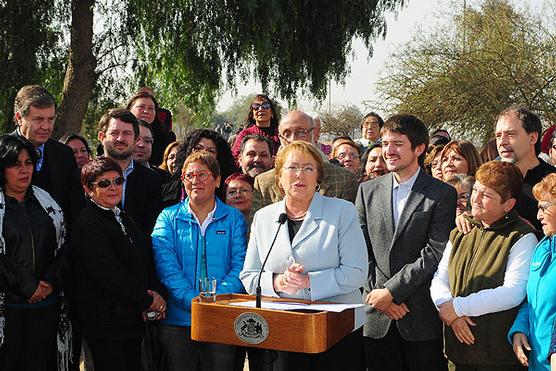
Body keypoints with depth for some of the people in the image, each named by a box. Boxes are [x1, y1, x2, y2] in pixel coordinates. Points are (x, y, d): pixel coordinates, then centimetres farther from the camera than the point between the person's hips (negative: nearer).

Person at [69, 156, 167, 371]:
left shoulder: (125, 220, 16)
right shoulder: (87, 225, -12)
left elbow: (147, 262, 14)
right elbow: (109, 274, -20)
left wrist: (158, 294, -4)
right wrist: (148, 301, -12)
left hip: (134, 319, 8)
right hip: (106, 322, -8)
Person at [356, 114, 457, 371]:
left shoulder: (443, 194, -3)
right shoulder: (368, 191, 9)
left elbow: (435, 254, -10)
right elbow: (360, 250, 5)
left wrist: (392, 291, -14)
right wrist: (377, 293, -7)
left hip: (422, 319, -3)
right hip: (376, 318, 3)